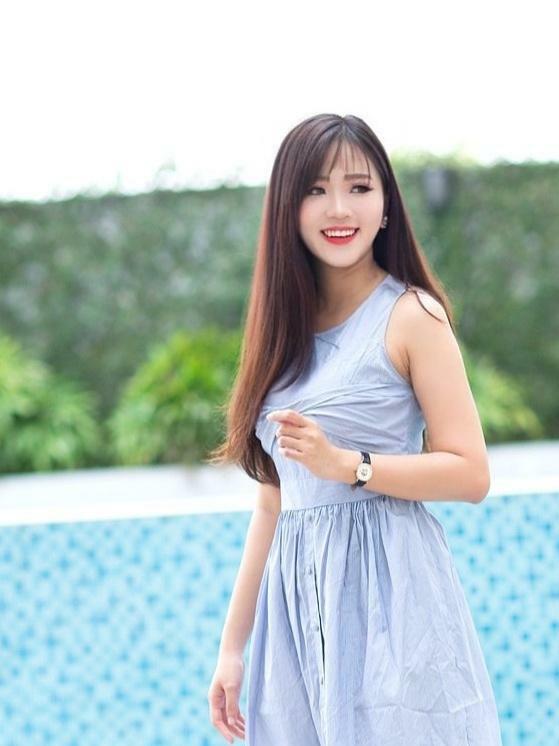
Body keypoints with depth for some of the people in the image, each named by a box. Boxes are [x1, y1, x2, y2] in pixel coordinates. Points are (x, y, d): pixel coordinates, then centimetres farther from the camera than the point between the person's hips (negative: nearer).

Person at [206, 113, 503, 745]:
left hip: (388, 593, -5)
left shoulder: (412, 315, -2)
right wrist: (233, 645, 12)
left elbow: (471, 474, -7)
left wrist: (346, 464, -18)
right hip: (296, 599, 5)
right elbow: (273, 502, 14)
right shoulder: (287, 328, 13)